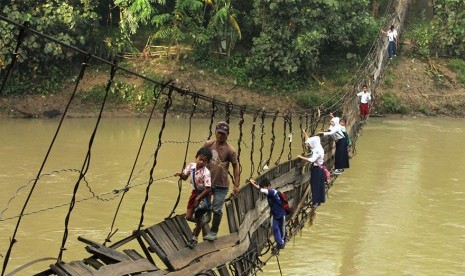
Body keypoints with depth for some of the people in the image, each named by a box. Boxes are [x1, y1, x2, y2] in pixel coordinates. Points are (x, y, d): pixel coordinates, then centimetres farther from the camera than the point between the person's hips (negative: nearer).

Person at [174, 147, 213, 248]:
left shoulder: (206, 173, -29)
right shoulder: (191, 166, -10)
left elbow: (208, 189, -27)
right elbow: (185, 177, 5)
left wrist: (198, 198, -25)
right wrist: (180, 174, -18)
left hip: (203, 195, -6)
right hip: (194, 192, 6)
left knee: (198, 218, 6)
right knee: (188, 217, 8)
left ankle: (194, 239, 25)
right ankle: (200, 223, 42)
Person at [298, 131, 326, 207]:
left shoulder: (317, 151, -24)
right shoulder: (317, 148, 5)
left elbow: (312, 160, -36)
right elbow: (308, 141, 19)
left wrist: (301, 157, -30)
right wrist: (304, 133, 20)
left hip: (317, 169, -10)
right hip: (319, 168, 10)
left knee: (315, 185, -3)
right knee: (319, 185, 15)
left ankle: (316, 201, 1)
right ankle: (319, 200, 24)